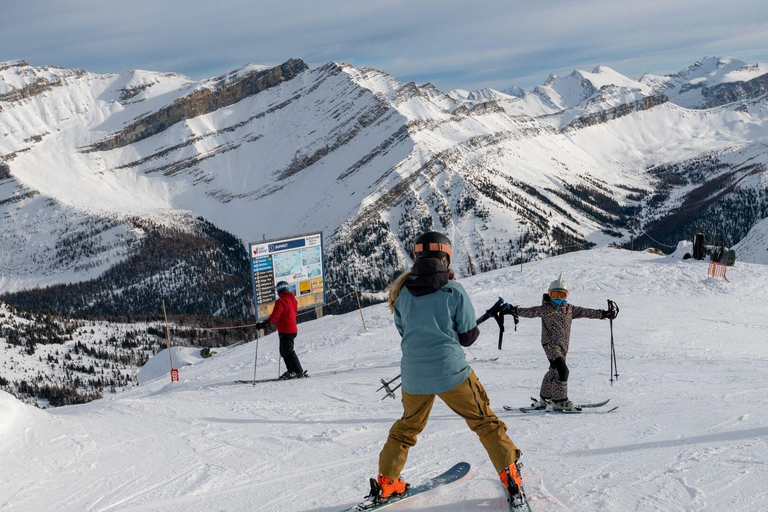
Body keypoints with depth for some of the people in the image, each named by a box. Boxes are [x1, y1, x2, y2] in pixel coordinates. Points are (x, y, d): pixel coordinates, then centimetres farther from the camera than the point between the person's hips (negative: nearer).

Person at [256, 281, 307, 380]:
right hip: (293, 329, 9)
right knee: (284, 352, 15)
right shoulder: (293, 300, 12)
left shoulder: (281, 301, -16)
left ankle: (298, 372, -4)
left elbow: (275, 316, -27)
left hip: (286, 331, -9)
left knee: (288, 352, -5)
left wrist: (265, 324, -35)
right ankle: (291, 371, 16)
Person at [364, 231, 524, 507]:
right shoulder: (454, 291, -10)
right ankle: (510, 473, 15)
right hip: (450, 371, -3)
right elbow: (468, 336, -3)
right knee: (484, 421, 13)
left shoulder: (402, 293, -1)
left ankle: (386, 483, 27)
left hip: (414, 376, 4)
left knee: (407, 427, 23)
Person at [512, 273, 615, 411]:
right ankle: (560, 400, -15)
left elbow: (585, 312, 14)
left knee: (554, 371, 15)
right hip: (550, 344, -7)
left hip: (563, 345, 7)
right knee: (562, 370, -19)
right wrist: (515, 311, -15)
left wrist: (602, 314, 10)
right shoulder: (544, 309, -1)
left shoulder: (569, 309, 13)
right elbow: (530, 312, -2)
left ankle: (545, 398, 29)